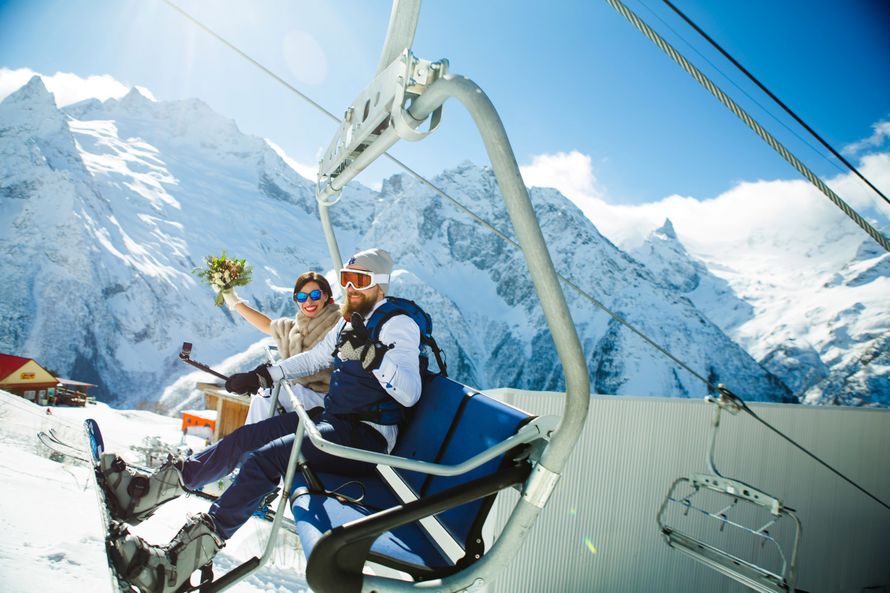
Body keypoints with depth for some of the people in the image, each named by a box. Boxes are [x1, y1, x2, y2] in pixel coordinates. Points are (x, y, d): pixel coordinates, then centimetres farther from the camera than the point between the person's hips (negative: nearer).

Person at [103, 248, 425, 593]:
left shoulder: (398, 324, -15)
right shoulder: (350, 321, 13)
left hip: (366, 436, -9)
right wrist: (262, 376, 21)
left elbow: (410, 394, -28)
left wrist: (371, 353, -42)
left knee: (266, 458, -25)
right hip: (332, 419, 9)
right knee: (246, 438, 4)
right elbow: (314, 358, 28)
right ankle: (151, 490, 11)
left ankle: (177, 563, -27)